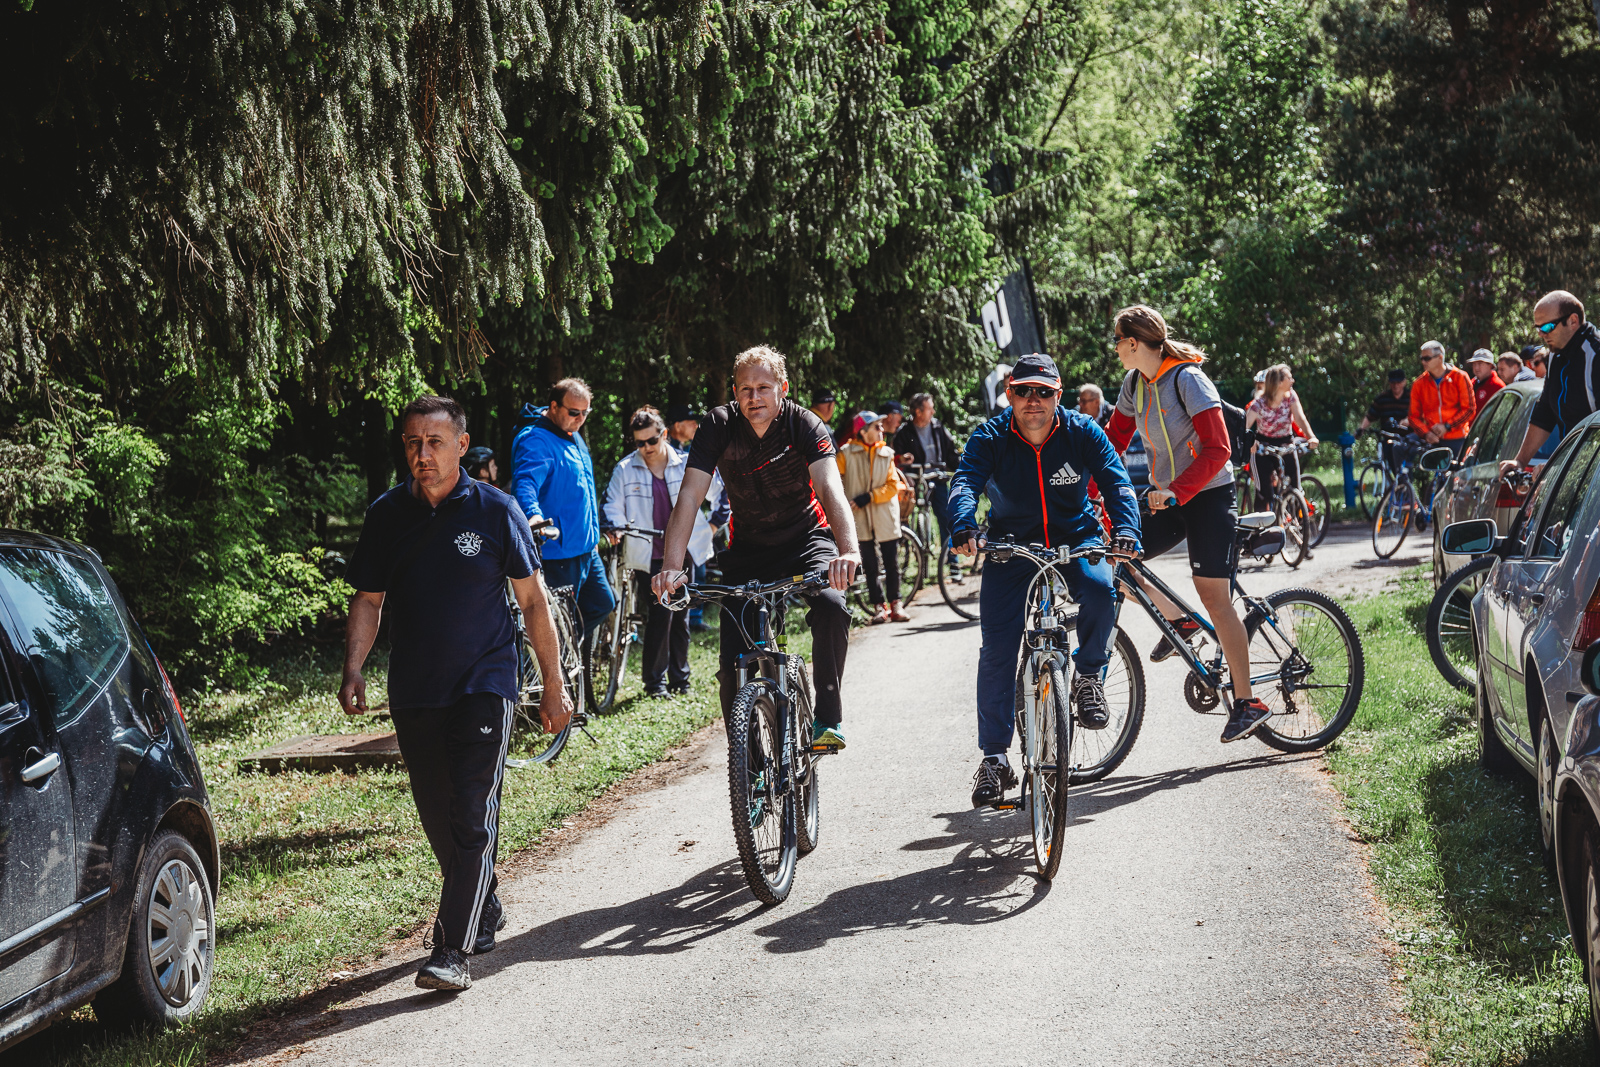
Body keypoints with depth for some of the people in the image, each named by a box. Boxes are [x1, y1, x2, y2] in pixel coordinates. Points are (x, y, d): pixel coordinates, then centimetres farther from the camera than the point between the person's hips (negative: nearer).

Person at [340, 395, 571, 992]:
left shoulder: (495, 510, -3)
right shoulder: (386, 515, 4)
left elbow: (534, 601, 2)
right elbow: (368, 601, 11)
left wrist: (553, 687, 0)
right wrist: (352, 670, -5)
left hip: (484, 686, -4)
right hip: (413, 693, 4)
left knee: (472, 817, -12)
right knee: (438, 821, 11)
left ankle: (453, 950, -12)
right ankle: (485, 914, 32)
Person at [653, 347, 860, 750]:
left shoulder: (804, 425, -19)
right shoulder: (719, 426, -15)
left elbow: (830, 488, -34)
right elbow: (689, 496, -23)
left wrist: (849, 550, -53)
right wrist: (672, 566, -38)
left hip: (805, 538, -1)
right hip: (747, 547, 2)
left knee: (830, 604, -33)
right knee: (734, 666, -8)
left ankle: (828, 718, -20)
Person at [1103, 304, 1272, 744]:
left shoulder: (1187, 379, -18)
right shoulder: (1135, 383, 5)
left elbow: (1216, 449, -24)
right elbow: (1114, 440, 11)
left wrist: (1176, 492, -34)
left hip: (1207, 496, -7)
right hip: (1167, 498, 7)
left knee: (1213, 596, -11)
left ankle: (1247, 702, -5)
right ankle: (1179, 621, 13)